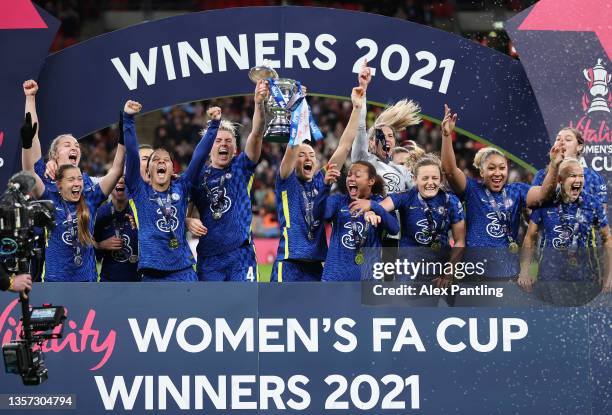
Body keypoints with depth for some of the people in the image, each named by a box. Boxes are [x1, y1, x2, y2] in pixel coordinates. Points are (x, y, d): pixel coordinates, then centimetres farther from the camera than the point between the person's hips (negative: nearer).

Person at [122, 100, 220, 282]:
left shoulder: (181, 188, 10)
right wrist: (128, 119, -15)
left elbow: (199, 156, 6)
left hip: (184, 272, 2)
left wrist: (214, 124, 0)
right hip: (153, 275, -2)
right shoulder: (140, 191, 4)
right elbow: (132, 154, -5)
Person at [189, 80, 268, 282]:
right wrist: (188, 222, -14)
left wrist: (259, 103, -26)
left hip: (241, 255, -1)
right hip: (209, 256, 1)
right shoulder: (198, 174, 7)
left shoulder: (241, 167, 4)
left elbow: (256, 135, -10)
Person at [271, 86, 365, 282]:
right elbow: (292, 146, -14)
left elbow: (344, 147, 12)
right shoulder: (287, 183, 2)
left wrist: (357, 108, 8)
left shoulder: (321, 181, 13)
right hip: (289, 265, -6)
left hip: (317, 266, 6)